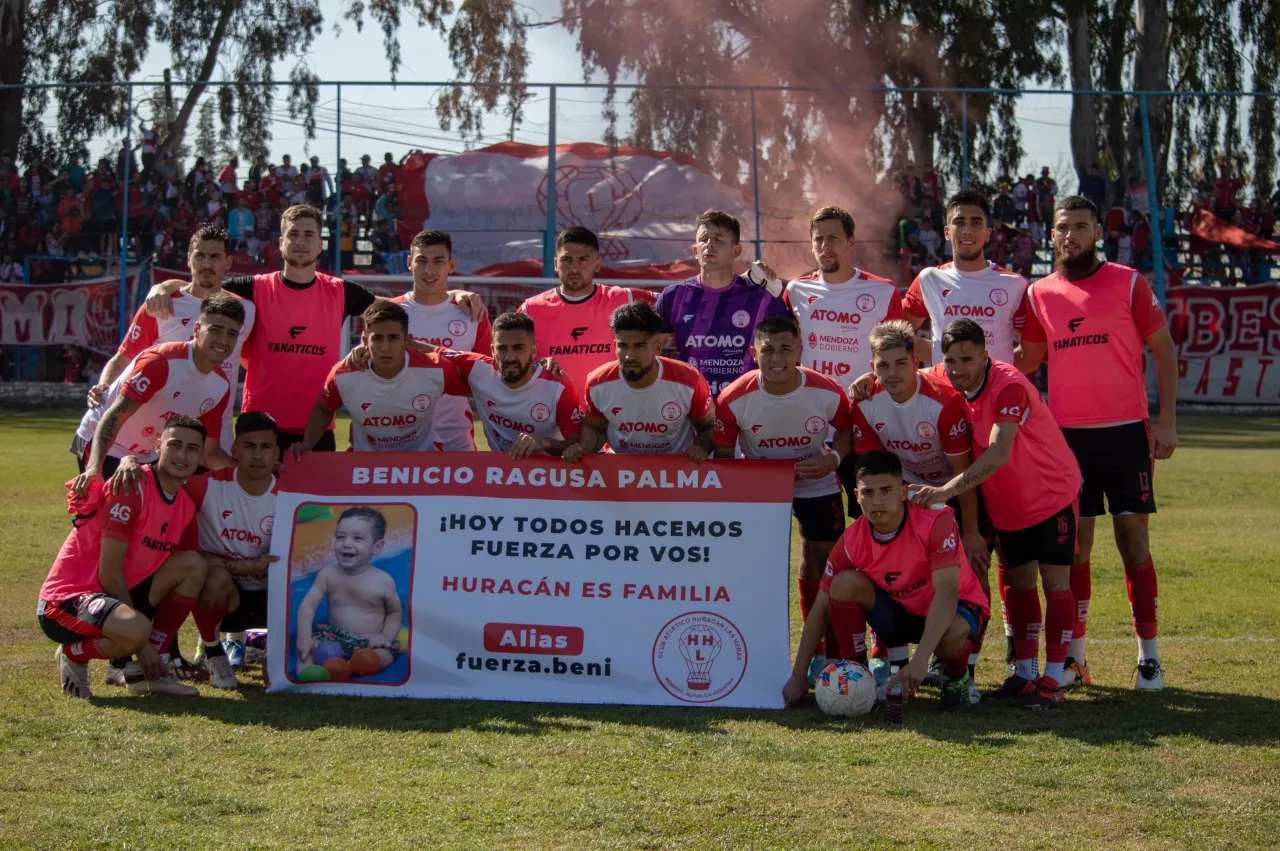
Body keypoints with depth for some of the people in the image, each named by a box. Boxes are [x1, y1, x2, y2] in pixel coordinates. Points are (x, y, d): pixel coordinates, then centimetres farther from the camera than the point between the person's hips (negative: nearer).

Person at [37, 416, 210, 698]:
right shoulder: (131, 486, -18)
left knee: (193, 564, -3)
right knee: (135, 631, -36)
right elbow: (109, 572, -18)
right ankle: (74, 654, -2)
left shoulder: (185, 506, 7)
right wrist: (144, 643, -14)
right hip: (65, 601, -8)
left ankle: (149, 671, -2)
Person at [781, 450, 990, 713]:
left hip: (956, 610, -4)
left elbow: (947, 592, -39)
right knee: (846, 583, -23)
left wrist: (919, 660, -50)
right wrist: (798, 677, -13)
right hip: (899, 612, 4)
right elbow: (822, 607, -9)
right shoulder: (852, 541, -16)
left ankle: (957, 679, -3)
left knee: (951, 634, -40)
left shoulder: (936, 522, -29)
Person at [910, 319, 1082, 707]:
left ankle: (1053, 678, -3)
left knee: (1054, 580, -7)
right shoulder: (946, 388, -10)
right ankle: (1025, 673, 19)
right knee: (1019, 583, 11)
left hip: (1052, 493, -6)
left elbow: (998, 454, -42)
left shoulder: (1009, 386, -32)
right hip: (1007, 504, 6)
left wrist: (947, 490, -51)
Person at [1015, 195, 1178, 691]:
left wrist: (1167, 420, -3)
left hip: (1126, 430, -2)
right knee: (1074, 542, 3)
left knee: (1133, 537, -2)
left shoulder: (1129, 284, 0)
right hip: (1067, 433, 2)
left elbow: (1164, 351, 3)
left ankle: (1149, 655, 4)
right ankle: (1074, 656, 10)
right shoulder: (1039, 295, 7)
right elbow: (1026, 362, 16)